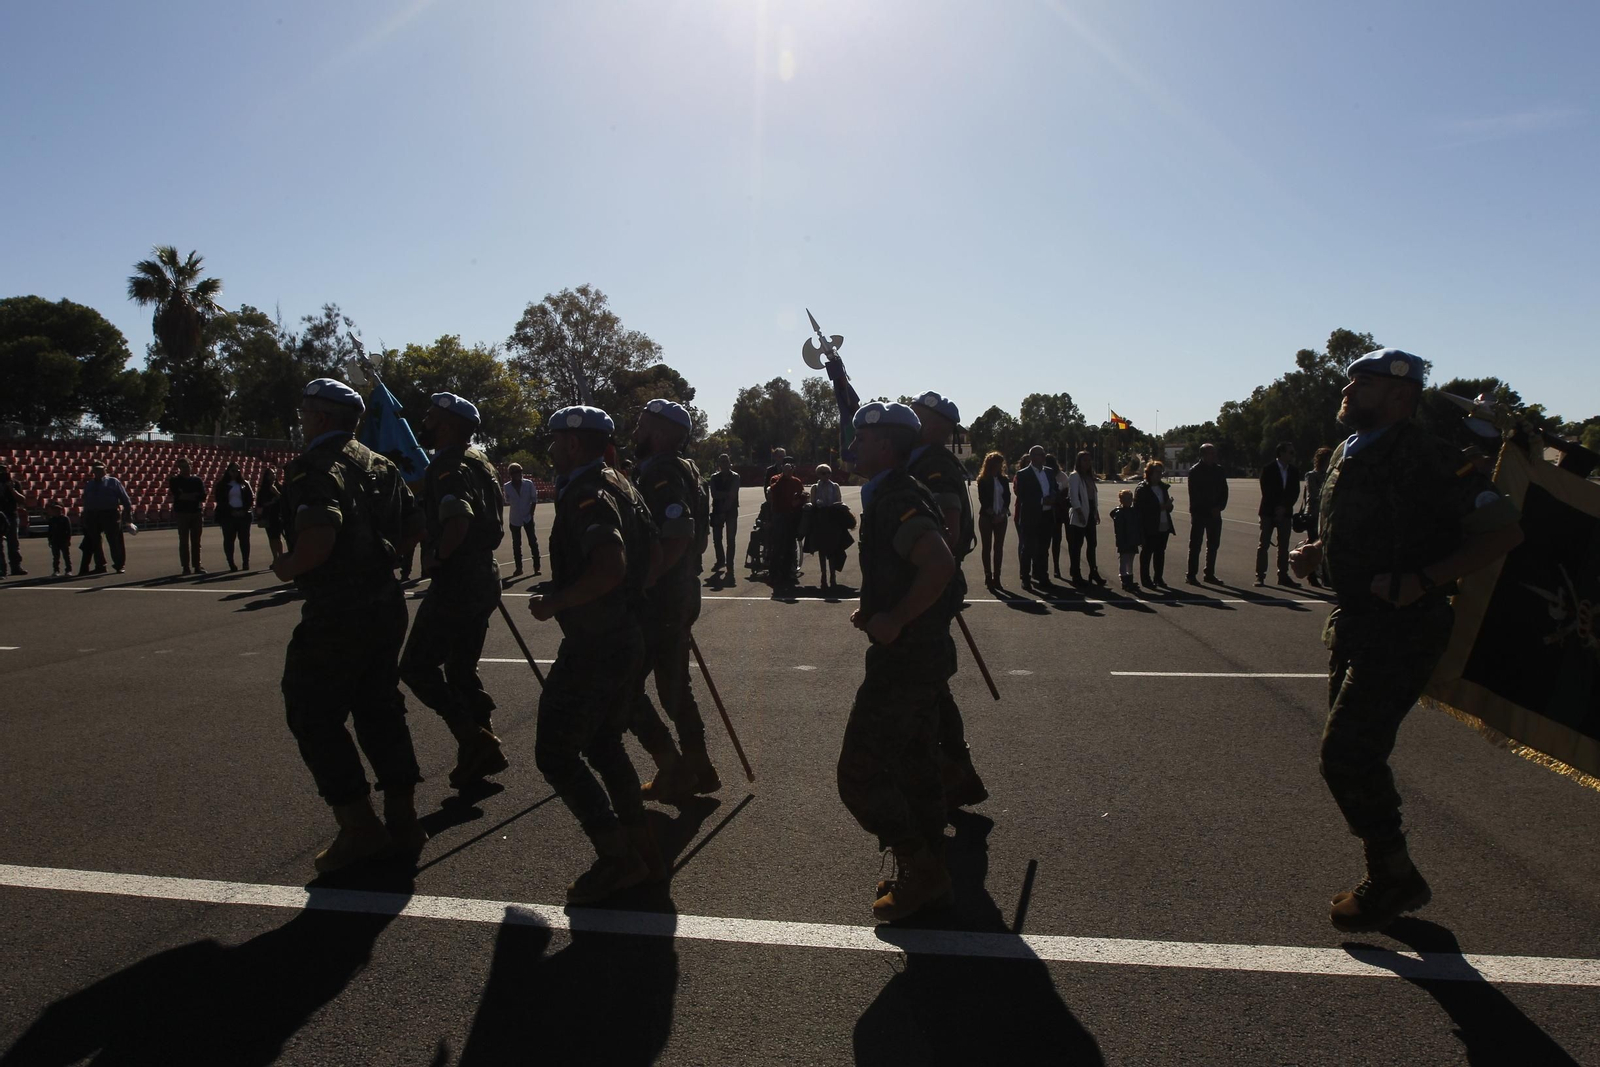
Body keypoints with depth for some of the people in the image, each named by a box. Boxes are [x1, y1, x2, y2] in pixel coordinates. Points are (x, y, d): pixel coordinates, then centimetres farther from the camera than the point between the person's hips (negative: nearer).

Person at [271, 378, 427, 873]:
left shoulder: (315, 467, -14)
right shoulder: (380, 465, 12)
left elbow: (319, 537, -29)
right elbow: (413, 528, 15)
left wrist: (286, 568, -11)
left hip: (336, 614, -8)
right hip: (386, 604, 8)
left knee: (314, 718, 6)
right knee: (380, 709, 17)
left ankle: (360, 829, 7)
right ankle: (403, 819, 22)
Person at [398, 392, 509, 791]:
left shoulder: (447, 467, -16)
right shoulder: (479, 462, 13)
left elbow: (458, 520, -32)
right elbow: (496, 509, 22)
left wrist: (436, 557, -18)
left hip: (455, 582, -9)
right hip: (484, 576, 9)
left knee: (417, 665, 1)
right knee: (462, 669, 17)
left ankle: (473, 739, -3)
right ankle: (482, 752, 19)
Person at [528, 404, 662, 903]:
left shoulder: (587, 494, -17)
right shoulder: (617, 485, 14)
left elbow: (611, 567, -31)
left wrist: (554, 601, -19)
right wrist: (561, 590, 18)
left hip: (592, 644, -10)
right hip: (625, 635, 10)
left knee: (555, 753, 0)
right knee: (604, 745, 20)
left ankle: (617, 859, 4)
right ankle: (641, 851, 26)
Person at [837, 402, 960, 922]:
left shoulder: (896, 501, -19)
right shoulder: (897, 495, 14)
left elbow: (940, 564, -35)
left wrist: (895, 619, -25)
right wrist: (875, 609, 13)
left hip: (904, 657, -11)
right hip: (926, 651, 11)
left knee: (860, 774, -4)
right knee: (915, 765, 19)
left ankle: (920, 871, 6)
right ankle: (928, 871, 31)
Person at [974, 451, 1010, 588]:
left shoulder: (1004, 480, 10)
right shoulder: (983, 481, -1)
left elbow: (1007, 497, 5)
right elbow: (983, 499, -6)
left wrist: (1002, 513, -9)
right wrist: (992, 514, -13)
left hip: (1001, 517, 3)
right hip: (987, 517, -3)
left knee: (999, 547, 2)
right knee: (987, 547, -1)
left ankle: (996, 576, 4)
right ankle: (988, 576, -1)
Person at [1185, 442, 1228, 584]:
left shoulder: (1219, 470, 8)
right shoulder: (1195, 471, -6)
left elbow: (1224, 491, 11)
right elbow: (1194, 494, -10)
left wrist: (1219, 507, -5)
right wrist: (1211, 509, -12)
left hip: (1215, 513, 5)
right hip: (1199, 513, -5)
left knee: (1213, 544, 9)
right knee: (1195, 545, -3)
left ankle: (1210, 574, 18)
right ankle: (1191, 575, 1)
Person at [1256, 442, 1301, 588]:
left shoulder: (1294, 471, 8)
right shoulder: (1268, 469, -3)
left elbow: (1295, 492, 3)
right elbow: (1266, 491, -7)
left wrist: (1284, 508, -9)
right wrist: (1276, 509, -10)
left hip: (1285, 512, 4)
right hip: (1269, 512, -3)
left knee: (1284, 546, 4)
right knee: (1264, 545, -4)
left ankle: (1283, 576, 9)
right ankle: (1260, 575, -1)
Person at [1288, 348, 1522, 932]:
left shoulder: (1423, 458, -16)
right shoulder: (1350, 453, 12)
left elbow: (1505, 530, -18)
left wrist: (1424, 579, -25)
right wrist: (1314, 551, 6)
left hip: (1402, 628, -9)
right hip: (1354, 622, 9)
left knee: (1345, 755, -9)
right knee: (1357, 755, 15)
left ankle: (1395, 879, 12)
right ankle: (1389, 880, 31)